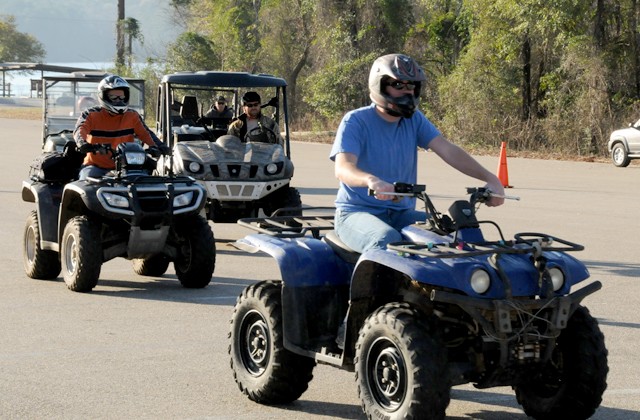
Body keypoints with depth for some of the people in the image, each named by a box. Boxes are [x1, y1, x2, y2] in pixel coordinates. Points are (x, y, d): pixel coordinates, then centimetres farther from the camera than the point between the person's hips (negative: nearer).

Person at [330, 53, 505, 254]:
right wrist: (372, 180, -48)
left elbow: (448, 150, -4)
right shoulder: (356, 121, -8)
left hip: (401, 213, 6)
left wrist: (490, 178, -21)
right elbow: (342, 168, -24)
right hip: (357, 212, -5)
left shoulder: (414, 120, 8)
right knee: (388, 241, -37)